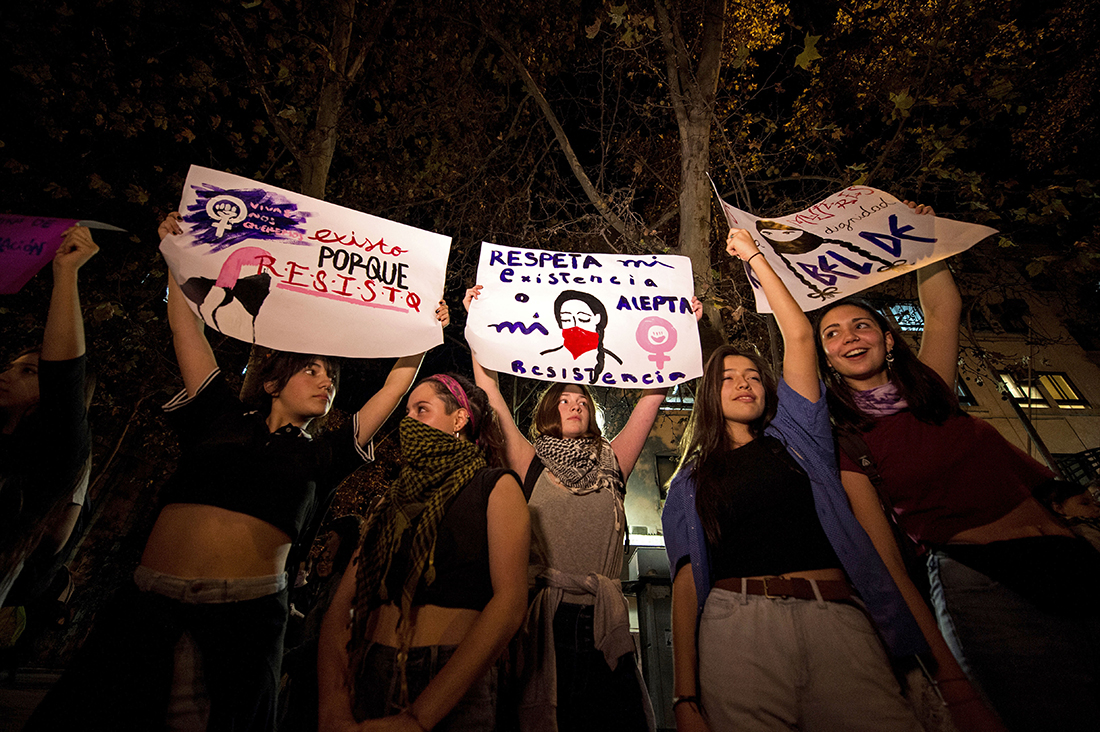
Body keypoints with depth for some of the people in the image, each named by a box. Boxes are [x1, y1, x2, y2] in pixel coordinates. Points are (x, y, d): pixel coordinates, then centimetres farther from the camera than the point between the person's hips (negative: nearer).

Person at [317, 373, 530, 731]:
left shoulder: (495, 486, -4)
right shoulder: (395, 499, 12)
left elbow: (510, 602, -15)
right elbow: (342, 602, 4)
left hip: (451, 692, -4)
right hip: (368, 680, 4)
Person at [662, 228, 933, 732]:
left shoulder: (792, 437, 16)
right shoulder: (691, 480, 13)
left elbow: (798, 335, 10)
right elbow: (686, 580, 4)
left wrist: (754, 258, 18)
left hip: (837, 618, 2)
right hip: (739, 623, -1)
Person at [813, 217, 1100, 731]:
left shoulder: (930, 390, 6)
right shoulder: (843, 442, -8)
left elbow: (942, 307, 13)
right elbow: (886, 559, -10)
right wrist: (949, 675, -13)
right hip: (979, 578, -5)